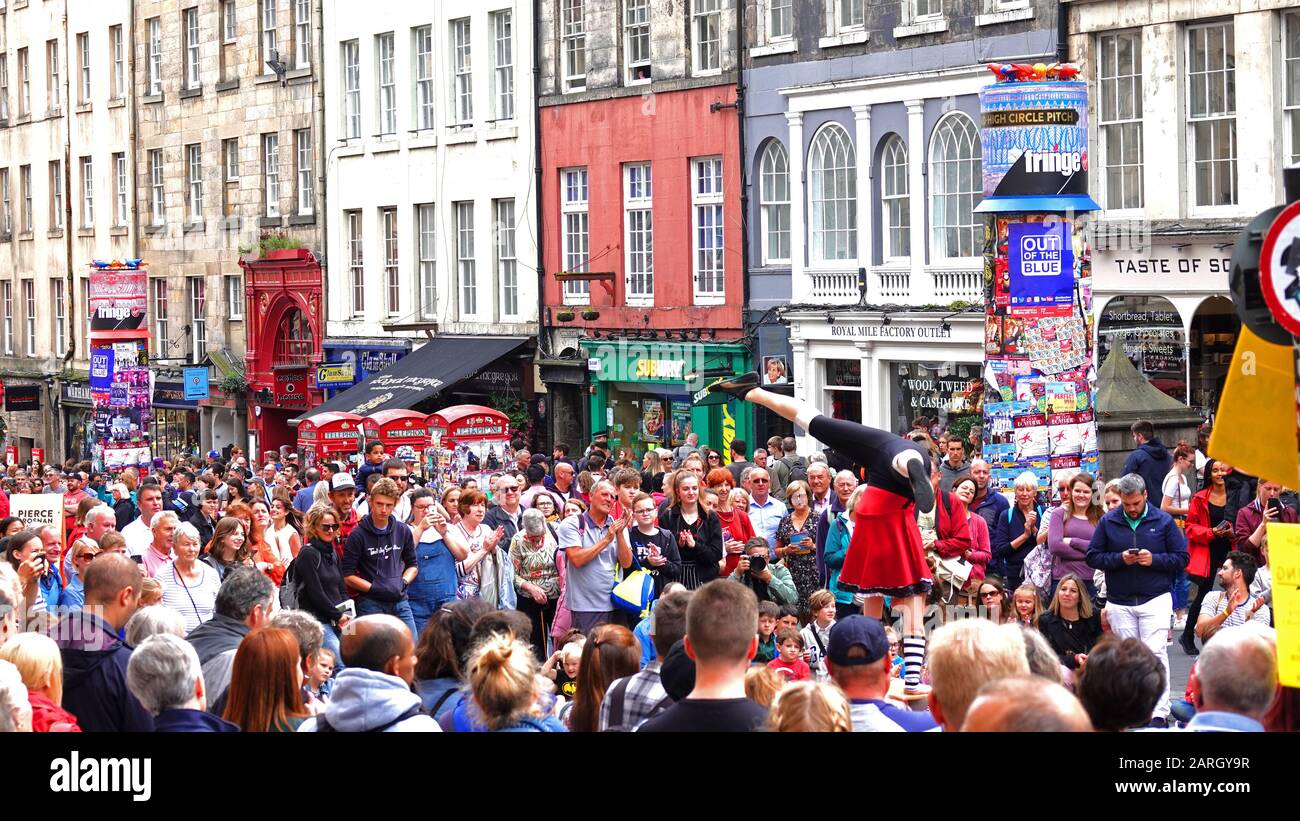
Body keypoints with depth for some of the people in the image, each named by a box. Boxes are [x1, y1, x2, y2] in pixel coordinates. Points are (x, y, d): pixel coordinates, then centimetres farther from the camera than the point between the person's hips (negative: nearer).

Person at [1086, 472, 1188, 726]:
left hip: (1155, 600, -2)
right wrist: (1120, 559, -11)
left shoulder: (1164, 521, 2)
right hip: (1119, 603, 2)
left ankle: (1160, 711, -10)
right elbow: (1093, 557, 5)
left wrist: (1154, 559, -13)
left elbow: (1181, 558, 3)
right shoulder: (1108, 522, 6)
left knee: (1155, 653, -10)